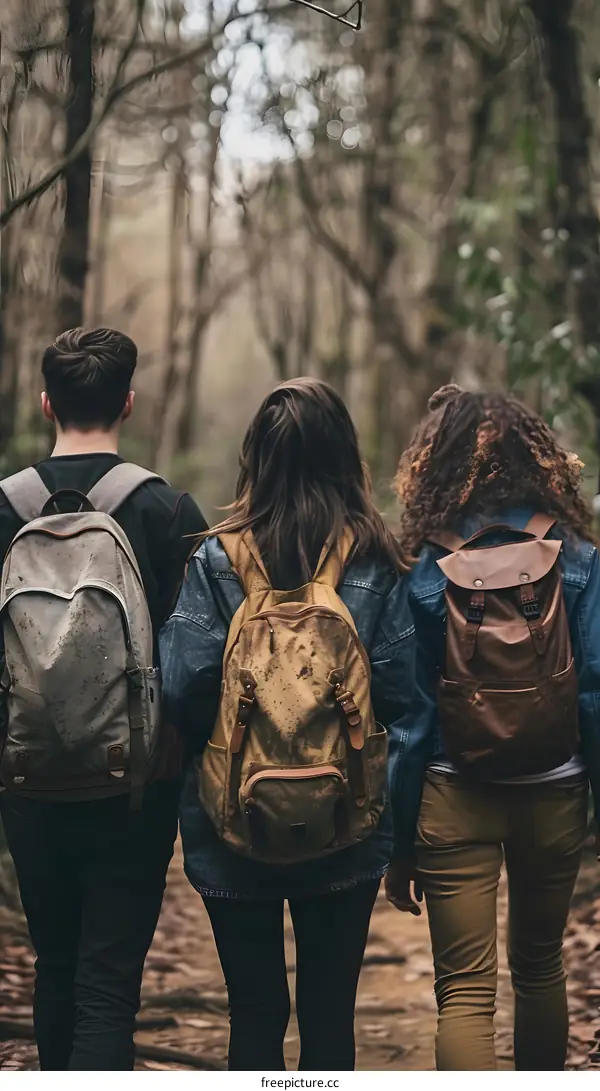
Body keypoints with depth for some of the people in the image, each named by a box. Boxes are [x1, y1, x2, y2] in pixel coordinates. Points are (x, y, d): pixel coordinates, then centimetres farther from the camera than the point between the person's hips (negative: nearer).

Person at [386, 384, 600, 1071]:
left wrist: (399, 844, 1)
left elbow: (411, 712, -6)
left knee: (463, 989, 0)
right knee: (539, 966, 22)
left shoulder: (425, 574, -7)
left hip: (456, 799, -2)